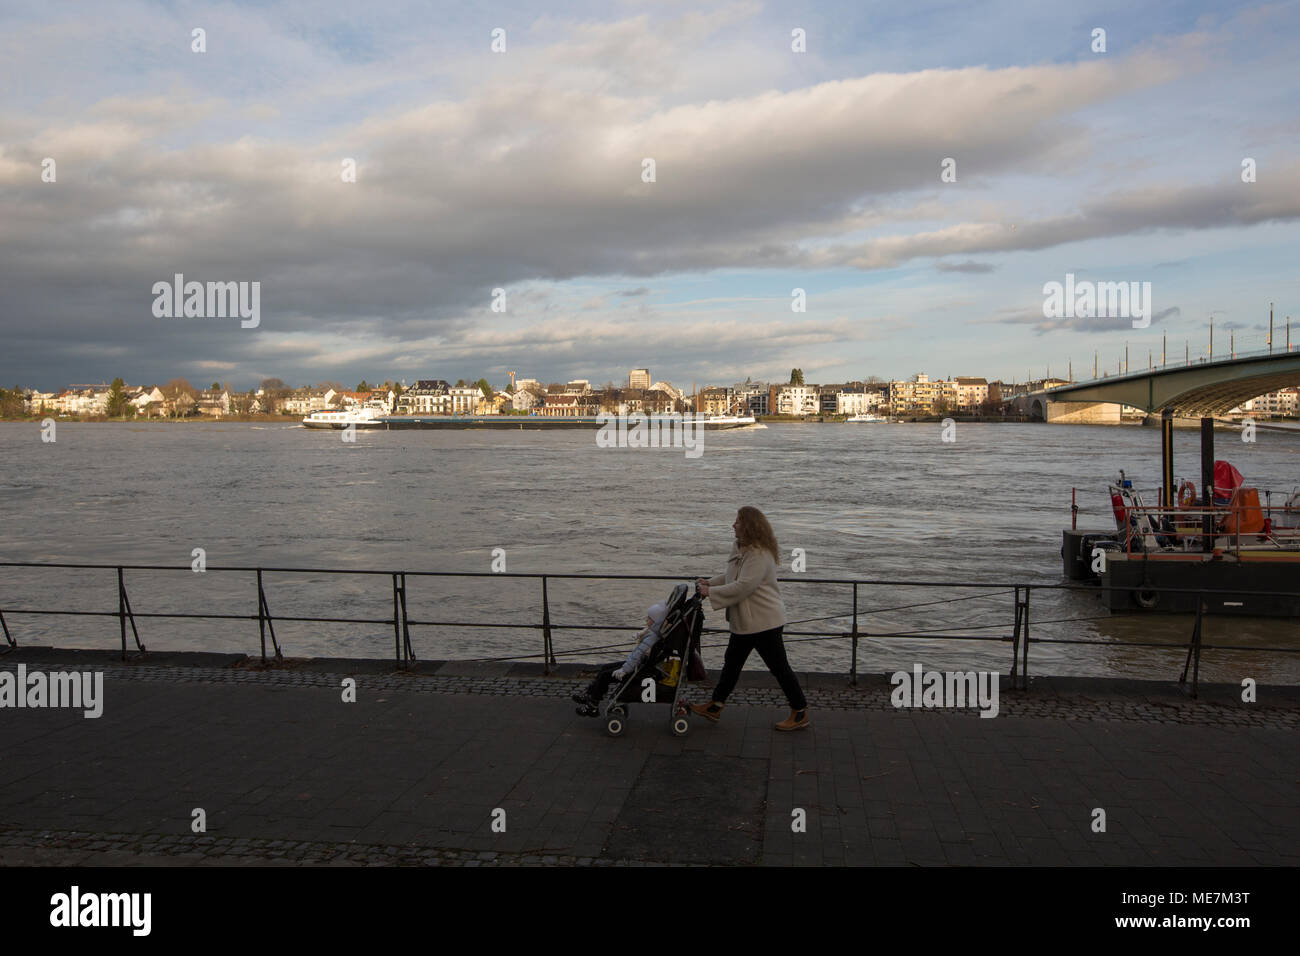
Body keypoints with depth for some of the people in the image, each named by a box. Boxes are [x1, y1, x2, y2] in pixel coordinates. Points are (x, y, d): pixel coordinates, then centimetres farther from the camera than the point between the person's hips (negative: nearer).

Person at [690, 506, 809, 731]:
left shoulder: (760, 555, -24)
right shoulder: (741, 548, 9)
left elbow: (743, 587, -29)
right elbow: (731, 577, 22)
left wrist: (711, 592, -22)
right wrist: (710, 582, 7)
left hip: (764, 621, -10)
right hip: (745, 620, 10)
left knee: (779, 667, -1)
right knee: (732, 662, 17)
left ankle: (800, 713, 11)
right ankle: (715, 707, 28)